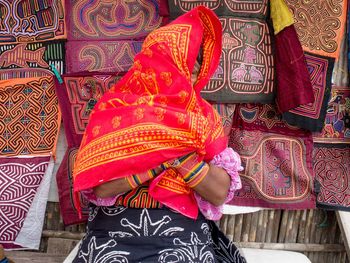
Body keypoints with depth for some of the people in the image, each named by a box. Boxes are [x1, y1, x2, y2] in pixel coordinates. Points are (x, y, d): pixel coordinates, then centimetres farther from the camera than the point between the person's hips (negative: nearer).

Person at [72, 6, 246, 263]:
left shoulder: (204, 116, 3)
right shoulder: (113, 108, -2)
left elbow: (220, 193, -5)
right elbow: (102, 187, -13)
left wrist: (179, 151, -16)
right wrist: (166, 151, -16)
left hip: (184, 235, 1)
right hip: (115, 234, -1)